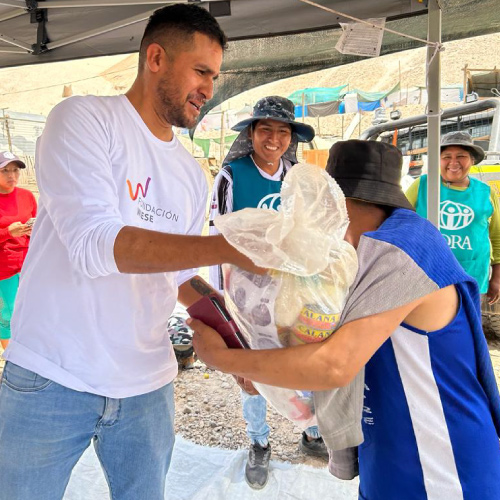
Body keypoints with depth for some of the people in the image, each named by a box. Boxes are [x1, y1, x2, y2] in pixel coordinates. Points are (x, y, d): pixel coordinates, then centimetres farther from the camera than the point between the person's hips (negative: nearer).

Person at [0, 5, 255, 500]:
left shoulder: (191, 175, 8)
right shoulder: (83, 118, -10)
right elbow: (93, 242, -24)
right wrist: (231, 247, -29)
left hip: (147, 386, 5)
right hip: (51, 381, -4)